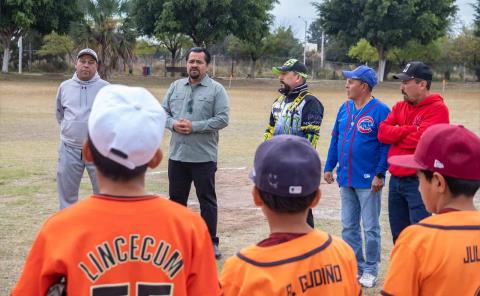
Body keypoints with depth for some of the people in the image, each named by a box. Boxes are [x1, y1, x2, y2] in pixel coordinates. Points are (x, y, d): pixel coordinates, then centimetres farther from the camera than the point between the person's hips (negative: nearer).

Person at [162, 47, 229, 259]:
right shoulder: (176, 87, 11)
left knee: (207, 200, 2)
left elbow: (222, 119, -11)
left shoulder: (216, 90, -3)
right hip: (177, 154, 5)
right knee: (176, 198, 14)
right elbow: (163, 112, 12)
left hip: (204, 156, -4)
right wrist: (173, 124, -10)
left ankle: (211, 242, 9)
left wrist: (194, 126, -17)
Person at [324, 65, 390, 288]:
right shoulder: (345, 109, 9)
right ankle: (355, 267, 24)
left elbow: (386, 145, -13)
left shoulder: (380, 110, -11)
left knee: (370, 228, 3)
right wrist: (329, 167, 11)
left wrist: (379, 174, -17)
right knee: (348, 227, 13)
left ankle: (370, 271, 14)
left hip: (368, 181, -7)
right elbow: (335, 139, 14)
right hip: (346, 178, 7)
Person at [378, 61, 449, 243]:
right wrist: (409, 131, -12)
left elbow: (420, 139, -21)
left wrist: (395, 135, -3)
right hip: (396, 180, 8)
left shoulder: (437, 109, -10)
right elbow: (382, 132, 1)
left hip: (419, 182, -8)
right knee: (399, 236, 16)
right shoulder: (400, 107, 13)